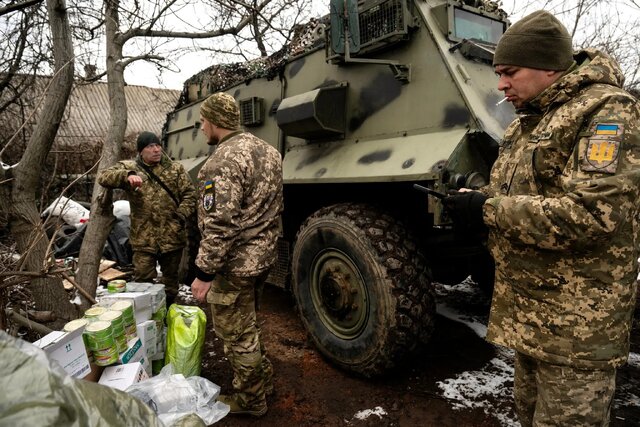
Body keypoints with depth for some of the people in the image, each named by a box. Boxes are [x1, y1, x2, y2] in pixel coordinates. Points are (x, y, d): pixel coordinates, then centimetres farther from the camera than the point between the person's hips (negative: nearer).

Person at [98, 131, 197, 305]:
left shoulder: (176, 169, 5)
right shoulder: (129, 167, 2)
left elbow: (190, 193, 3)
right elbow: (103, 177, -11)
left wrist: (181, 215, -12)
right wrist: (127, 175, -30)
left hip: (172, 237, 2)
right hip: (143, 239, -2)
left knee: (171, 279, 16)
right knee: (143, 282, 1)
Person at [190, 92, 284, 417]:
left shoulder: (224, 160, -22)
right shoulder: (266, 150, 8)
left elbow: (219, 226, -26)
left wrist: (203, 272, -18)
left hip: (234, 264, -9)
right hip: (262, 256, 9)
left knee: (236, 335, 9)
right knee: (247, 326, 27)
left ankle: (249, 399, 28)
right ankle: (263, 379, 42)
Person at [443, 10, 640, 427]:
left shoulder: (606, 111, -14)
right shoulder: (525, 123, 13)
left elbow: (593, 215, -26)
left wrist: (489, 210, -22)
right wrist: (474, 197, -3)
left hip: (576, 324, -8)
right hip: (527, 313, 8)